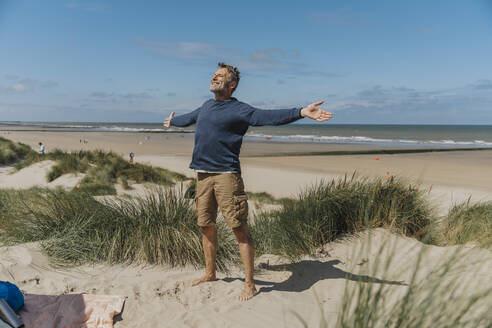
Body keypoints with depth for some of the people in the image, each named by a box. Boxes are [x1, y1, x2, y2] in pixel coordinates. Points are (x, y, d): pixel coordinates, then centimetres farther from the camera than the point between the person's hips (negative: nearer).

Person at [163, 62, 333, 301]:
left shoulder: (238, 109, -4)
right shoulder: (206, 107, 20)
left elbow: (268, 116, -18)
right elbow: (190, 118, 40)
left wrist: (301, 112, -32)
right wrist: (172, 122, 60)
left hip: (226, 175, -7)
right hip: (202, 175, 7)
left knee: (239, 229, -5)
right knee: (205, 226, 14)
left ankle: (249, 285, 6)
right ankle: (210, 273, 33)